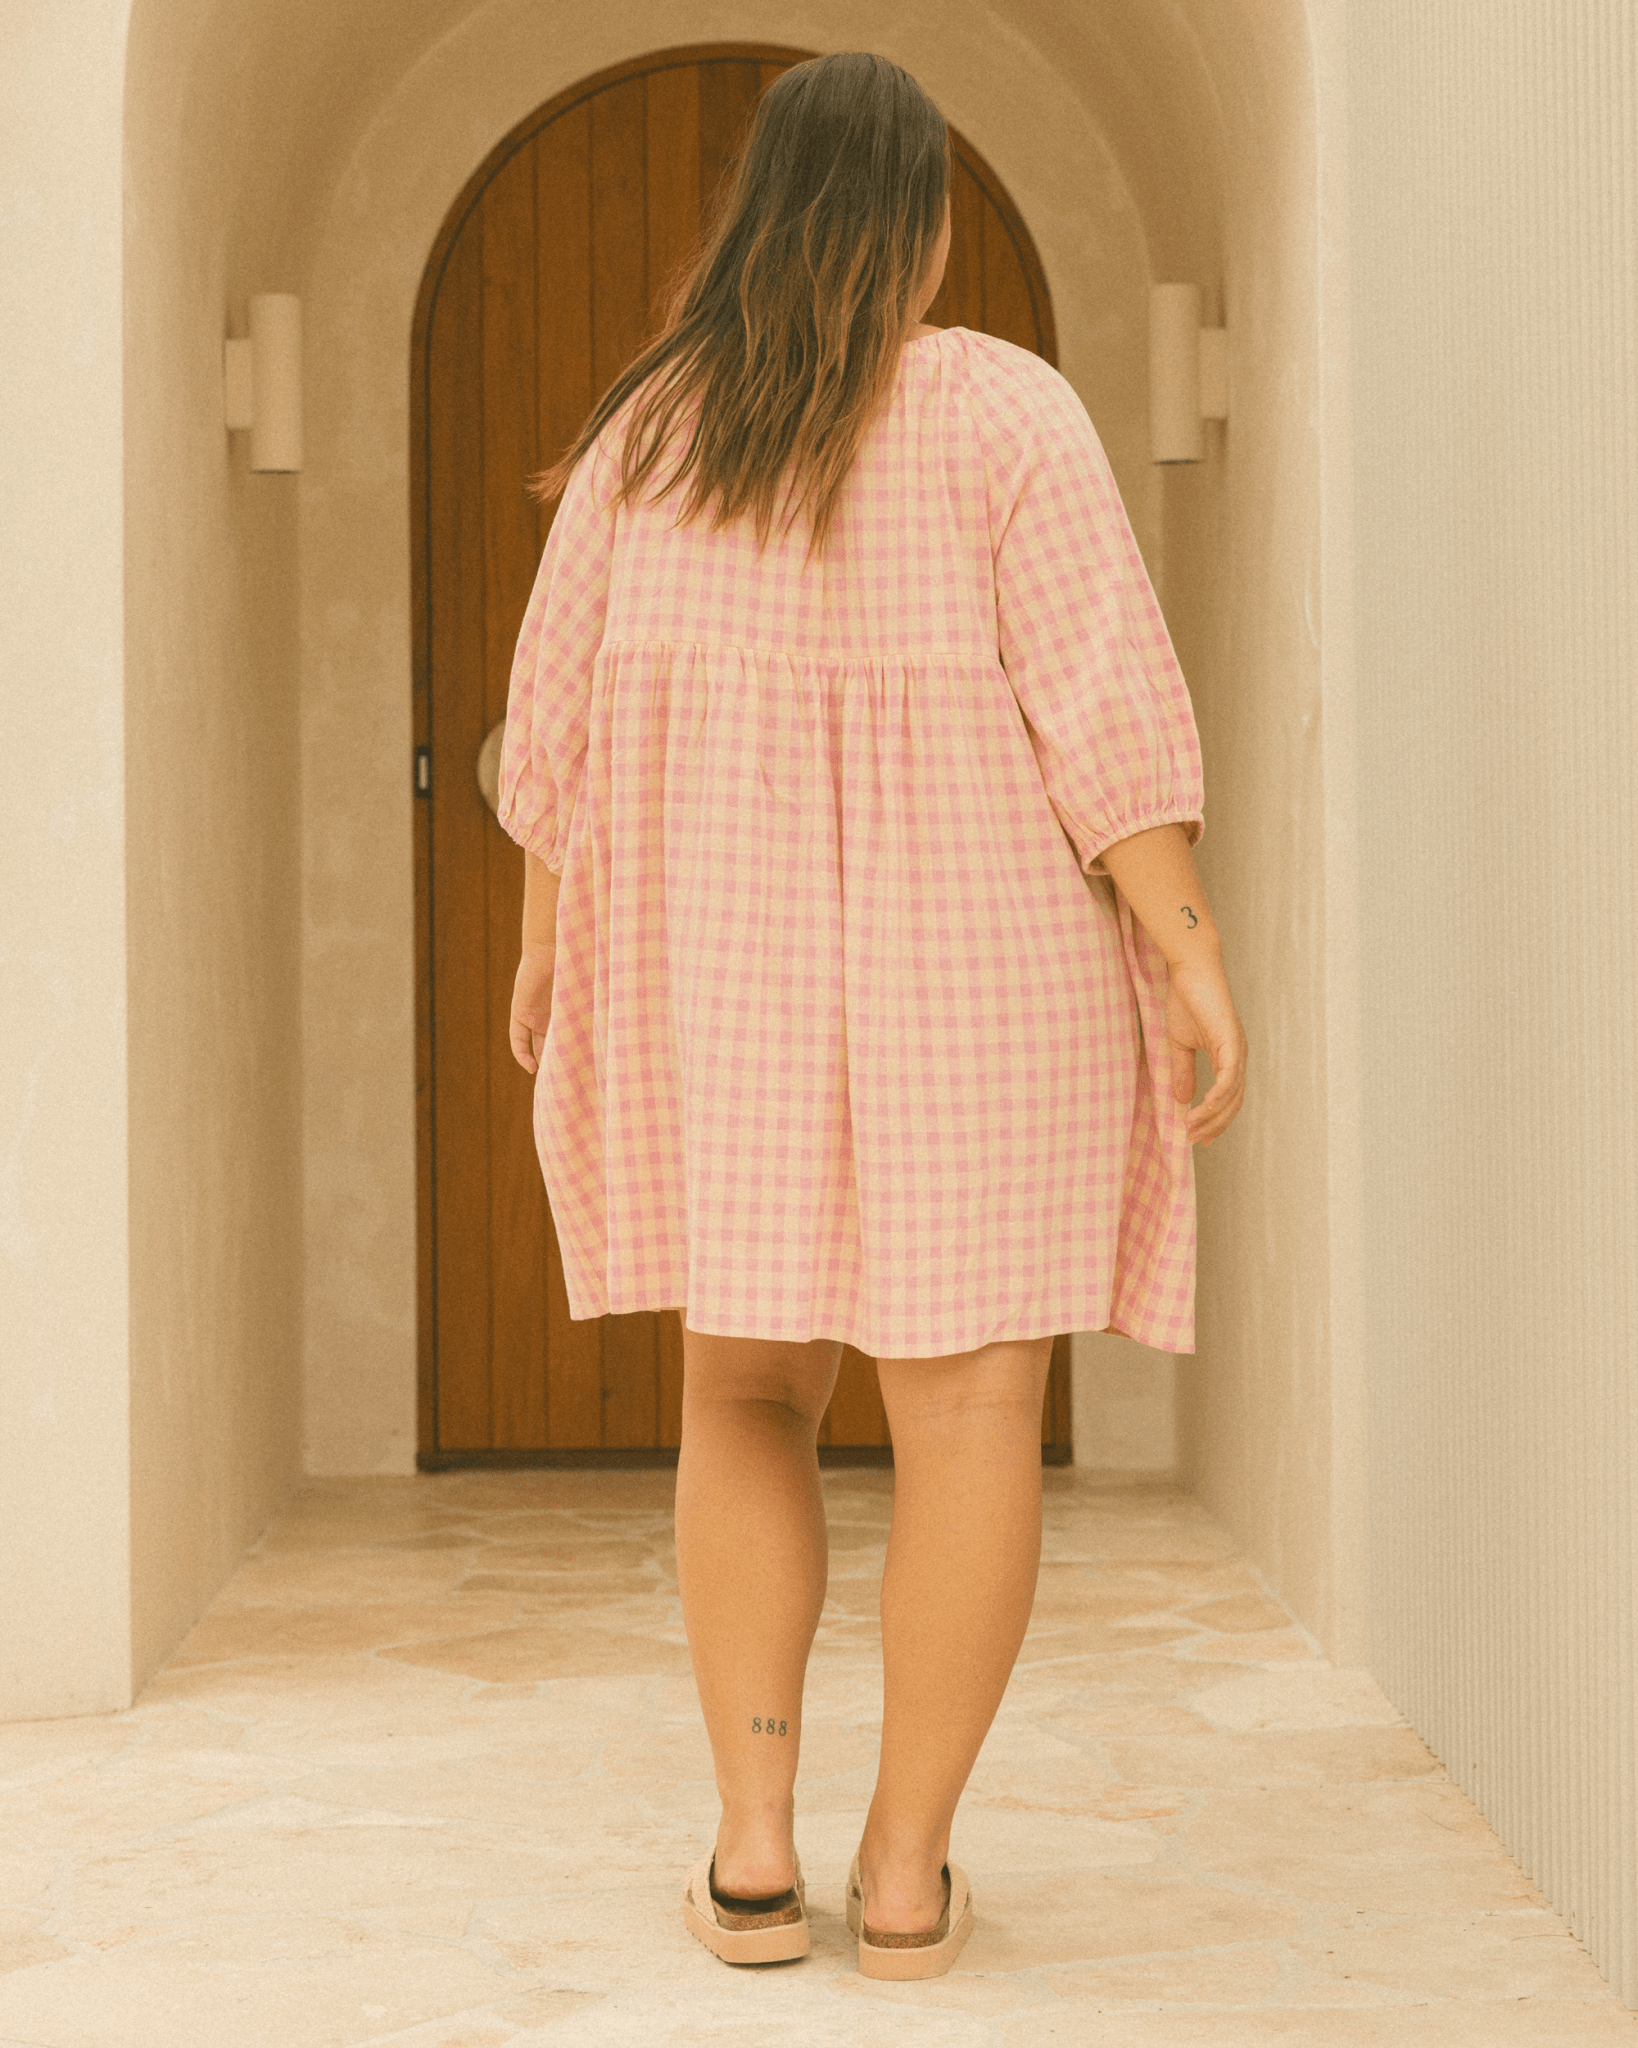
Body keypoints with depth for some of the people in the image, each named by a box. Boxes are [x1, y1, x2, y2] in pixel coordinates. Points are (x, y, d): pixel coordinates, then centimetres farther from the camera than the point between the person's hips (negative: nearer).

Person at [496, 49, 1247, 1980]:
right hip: (977, 978, -3)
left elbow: (560, 717, 6)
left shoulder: (646, 430, 3)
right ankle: (905, 1871, 5)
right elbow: (1103, 702, -14)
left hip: (724, 970, 3)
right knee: (970, 1417, 4)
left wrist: (547, 950, 18)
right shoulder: (1002, 410, -7)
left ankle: (752, 1848, 7)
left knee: (746, 1401, 13)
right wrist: (1192, 958, -13)